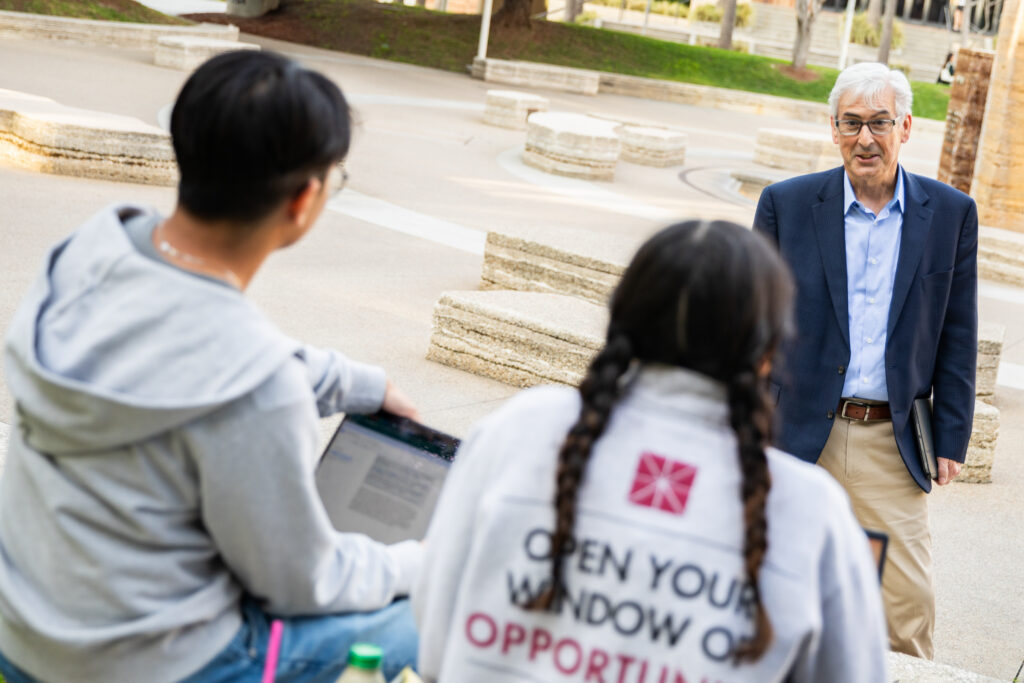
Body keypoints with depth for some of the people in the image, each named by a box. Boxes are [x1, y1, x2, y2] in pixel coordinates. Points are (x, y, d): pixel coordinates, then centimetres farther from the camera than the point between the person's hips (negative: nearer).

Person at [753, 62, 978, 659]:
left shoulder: (951, 213, 2)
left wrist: (952, 438, 2)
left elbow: (957, 336, 6)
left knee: (911, 604, 1)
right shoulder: (786, 204, 0)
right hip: (798, 436, 0)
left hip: (892, 444, 0)